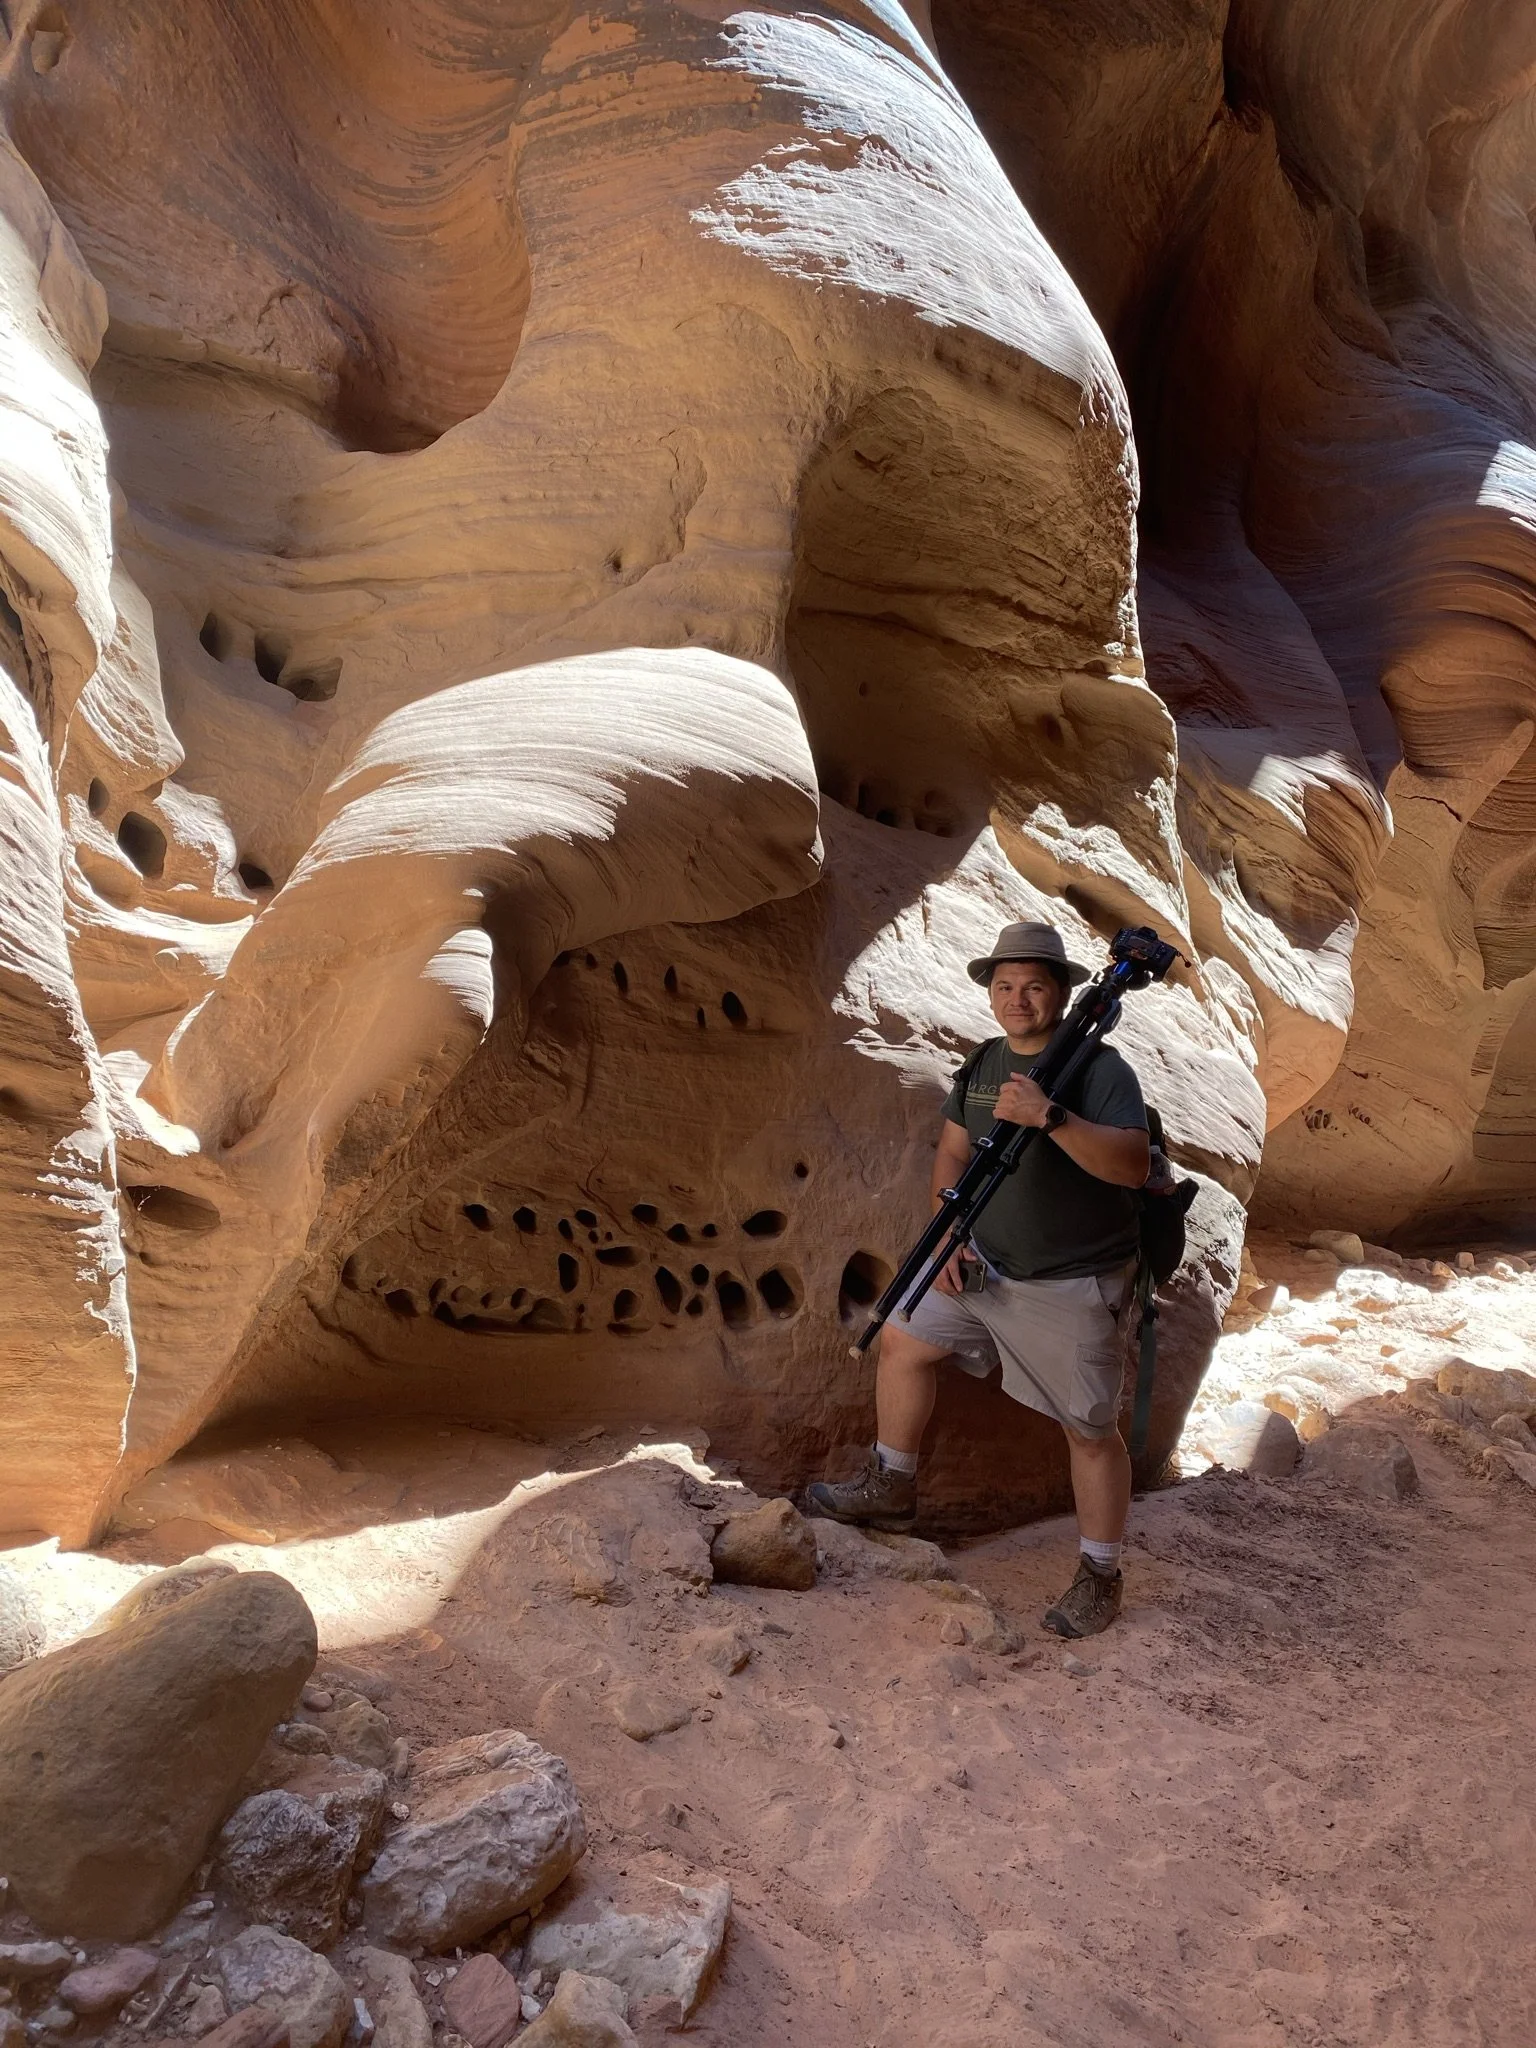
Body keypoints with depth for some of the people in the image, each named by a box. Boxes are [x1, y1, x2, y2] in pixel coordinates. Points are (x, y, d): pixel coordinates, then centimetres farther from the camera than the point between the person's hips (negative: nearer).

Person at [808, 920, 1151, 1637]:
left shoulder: (1098, 1067, -16)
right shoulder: (983, 1063, 5)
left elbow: (1132, 1164, -29)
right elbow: (952, 1154, 11)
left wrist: (1049, 1116, -39)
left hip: (1071, 1286, -7)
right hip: (983, 1267, 7)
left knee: (1091, 1431, 1)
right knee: (902, 1339, 12)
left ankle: (1100, 1577, 19)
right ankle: (890, 1489, 28)